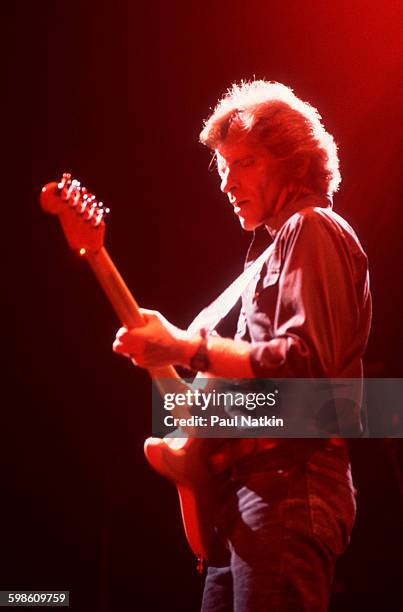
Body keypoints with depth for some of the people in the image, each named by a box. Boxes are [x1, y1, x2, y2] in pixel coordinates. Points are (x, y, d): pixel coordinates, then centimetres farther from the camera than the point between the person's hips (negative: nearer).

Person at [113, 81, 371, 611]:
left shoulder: (312, 231, -5)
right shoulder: (275, 245, 24)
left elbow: (305, 362, -20)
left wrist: (185, 348, -18)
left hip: (289, 488, -10)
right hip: (252, 490, 10)